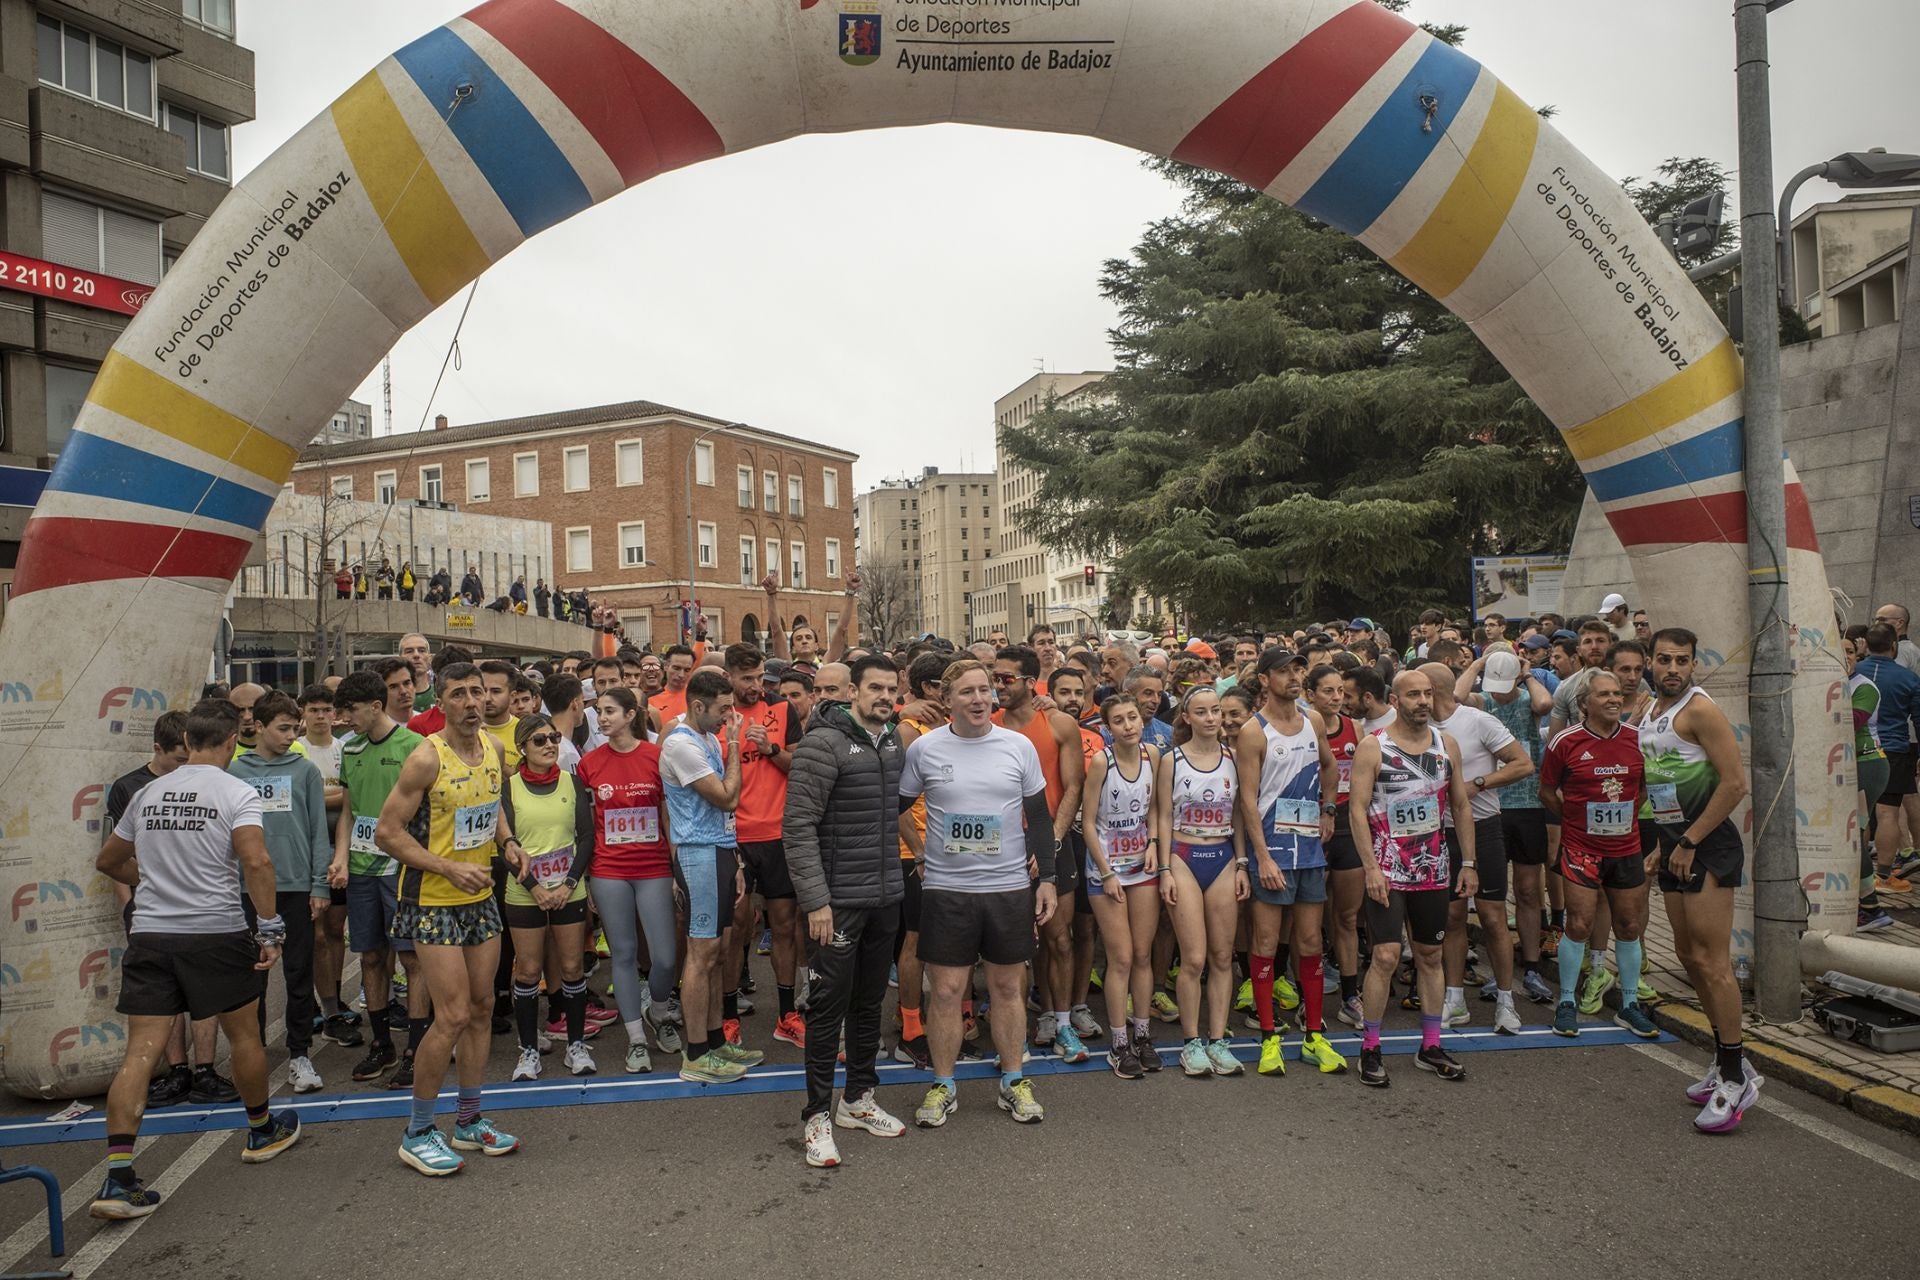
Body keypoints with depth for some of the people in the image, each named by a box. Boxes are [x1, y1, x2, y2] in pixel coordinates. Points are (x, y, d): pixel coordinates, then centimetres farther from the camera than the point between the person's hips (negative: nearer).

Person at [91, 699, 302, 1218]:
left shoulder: (148, 793, 11)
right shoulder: (236, 793, -8)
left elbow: (107, 861, 24)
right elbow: (256, 862, -21)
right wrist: (270, 929, -15)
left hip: (149, 934, 4)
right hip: (216, 933, -4)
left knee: (140, 1051, 3)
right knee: (245, 1036, 14)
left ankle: (118, 1178, -3)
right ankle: (262, 1131, 32)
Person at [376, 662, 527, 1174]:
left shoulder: (494, 749, 3)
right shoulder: (426, 758, -18)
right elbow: (387, 831, -16)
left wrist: (507, 842, 1)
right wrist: (449, 868, -22)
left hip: (481, 897, 7)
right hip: (433, 901, -7)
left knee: (482, 1008, 12)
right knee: (453, 1015, -8)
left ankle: (469, 1121, 27)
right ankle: (417, 1133, 11)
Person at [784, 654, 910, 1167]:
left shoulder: (895, 744, 9)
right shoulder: (824, 743, -14)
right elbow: (798, 826, -17)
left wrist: (896, 879, 13)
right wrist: (815, 900, -20)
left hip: (885, 898, 7)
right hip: (837, 901, -7)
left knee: (869, 1002, 17)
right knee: (829, 1007, 2)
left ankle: (858, 1100, 32)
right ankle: (817, 1116, 16)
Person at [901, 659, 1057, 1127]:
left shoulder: (1019, 746, 0)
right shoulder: (924, 748, -3)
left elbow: (1039, 818, 6)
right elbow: (894, 806, 7)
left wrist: (1047, 878, 2)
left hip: (1009, 887, 1)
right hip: (946, 889, -1)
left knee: (1008, 987, 11)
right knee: (946, 990, 4)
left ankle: (1013, 1081, 27)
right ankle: (943, 1087, 22)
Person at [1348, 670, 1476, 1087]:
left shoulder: (1447, 745, 6)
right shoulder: (1373, 746, -8)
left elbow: (1461, 806, 13)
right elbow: (1357, 809, -11)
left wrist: (1468, 862, 9)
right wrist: (1371, 867, -16)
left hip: (1435, 868, 5)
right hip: (1388, 869, -5)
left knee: (1430, 955, 12)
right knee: (1386, 955, -9)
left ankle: (1430, 1047, 23)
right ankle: (1370, 1049, 3)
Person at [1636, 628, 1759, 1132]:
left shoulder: (1700, 709, -14)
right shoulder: (1649, 712, 12)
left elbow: (1734, 783, -20)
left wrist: (1689, 843, -17)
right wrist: (1664, 844, 15)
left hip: (1709, 845, -9)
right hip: (1675, 844, 9)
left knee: (1711, 961, -8)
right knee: (1689, 955, 14)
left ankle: (1736, 1078, 1)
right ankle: (1727, 1061, 27)